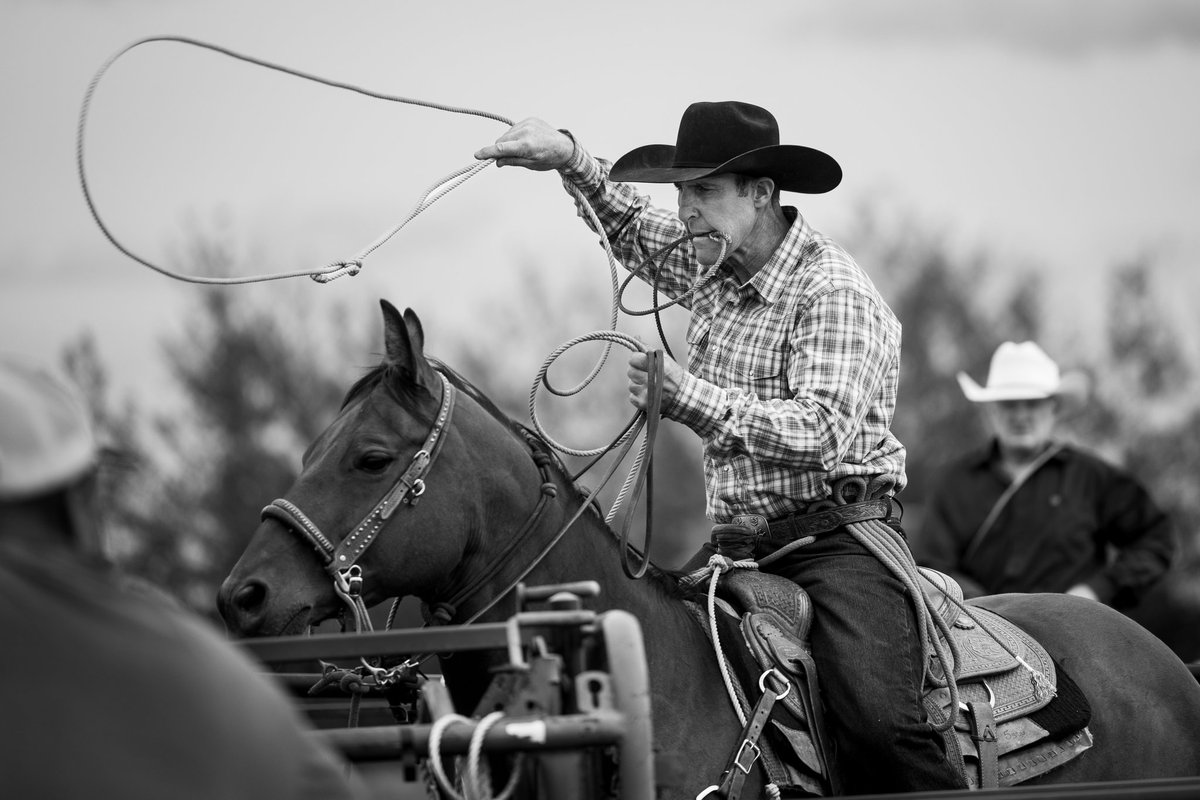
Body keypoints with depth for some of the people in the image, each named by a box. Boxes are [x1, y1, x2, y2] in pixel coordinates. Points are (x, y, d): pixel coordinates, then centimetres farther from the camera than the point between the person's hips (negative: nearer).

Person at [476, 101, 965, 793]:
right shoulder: (712, 263, 12)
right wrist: (571, 159, 11)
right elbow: (630, 228, 30)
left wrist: (690, 397, -28)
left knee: (878, 719, -29)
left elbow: (822, 434, -24)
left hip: (838, 537, -8)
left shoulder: (832, 289, -13)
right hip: (737, 544, 8)